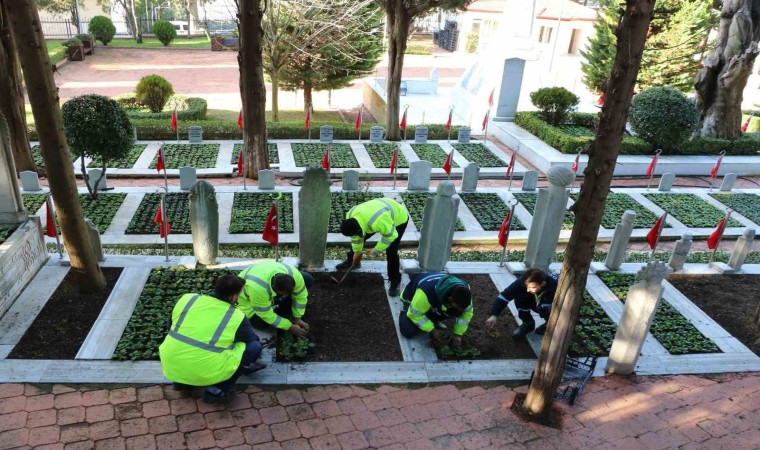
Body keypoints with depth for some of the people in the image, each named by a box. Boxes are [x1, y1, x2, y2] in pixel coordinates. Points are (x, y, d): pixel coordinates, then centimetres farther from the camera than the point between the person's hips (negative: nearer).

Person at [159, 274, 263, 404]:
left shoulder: (187, 299, 2)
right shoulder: (237, 316, -5)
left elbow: (171, 326, 18)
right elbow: (252, 339, 14)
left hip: (170, 367, 5)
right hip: (204, 373, -5)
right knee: (254, 347, 4)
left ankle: (183, 381, 22)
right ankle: (218, 390, 1)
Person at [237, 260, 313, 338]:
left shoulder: (294, 274, -33)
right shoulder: (258, 288, -45)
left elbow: (301, 296, -16)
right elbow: (266, 314, -32)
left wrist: (297, 318, -14)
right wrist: (290, 327, -27)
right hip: (247, 297, -4)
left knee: (308, 279, -13)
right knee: (261, 322, -30)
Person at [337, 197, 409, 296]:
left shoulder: (378, 222, -46)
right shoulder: (350, 216, -22)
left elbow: (391, 235, -28)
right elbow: (356, 236, -5)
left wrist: (377, 249, -19)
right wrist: (357, 252, 5)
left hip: (399, 217, -7)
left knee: (391, 251, -16)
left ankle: (395, 282, 0)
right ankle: (352, 261, 33)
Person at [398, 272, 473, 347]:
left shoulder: (464, 290, -29)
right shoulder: (426, 293, -46)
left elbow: (467, 313, -12)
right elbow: (415, 314, -33)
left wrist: (458, 334, -15)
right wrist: (432, 330, -27)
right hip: (412, 300, -4)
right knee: (409, 331, -25)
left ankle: (434, 320, 7)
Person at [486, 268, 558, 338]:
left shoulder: (554, 286, -40)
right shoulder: (523, 281, -33)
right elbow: (505, 295, -36)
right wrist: (494, 315, -44)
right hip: (535, 302, 3)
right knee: (519, 296, -26)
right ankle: (528, 323, -2)